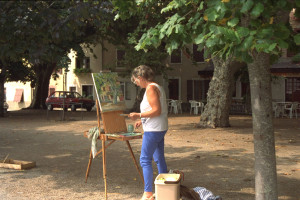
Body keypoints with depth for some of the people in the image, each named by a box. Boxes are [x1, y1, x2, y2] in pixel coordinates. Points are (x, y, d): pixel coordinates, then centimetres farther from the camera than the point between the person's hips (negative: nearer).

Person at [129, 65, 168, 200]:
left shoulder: (151, 88, -14)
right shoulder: (157, 87, 16)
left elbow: (157, 111, -22)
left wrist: (139, 115, -16)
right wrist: (142, 121, 17)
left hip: (153, 130, -10)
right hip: (160, 128, 10)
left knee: (145, 160, -5)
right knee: (159, 159, 15)